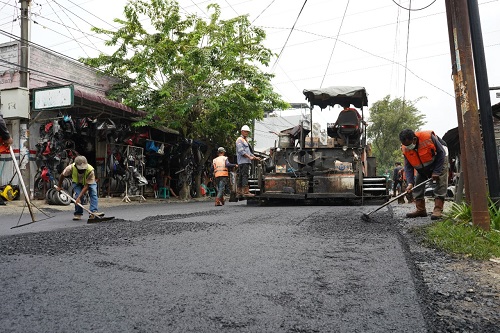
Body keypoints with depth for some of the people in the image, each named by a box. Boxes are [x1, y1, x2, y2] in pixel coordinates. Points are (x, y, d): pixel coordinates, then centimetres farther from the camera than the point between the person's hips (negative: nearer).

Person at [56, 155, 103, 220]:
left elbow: (86, 186, -35)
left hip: (89, 182, -1)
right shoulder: (71, 168, -34)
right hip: (77, 182, 1)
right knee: (78, 195, -19)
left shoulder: (90, 170, -40)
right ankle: (78, 214, -5)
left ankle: (94, 212, -28)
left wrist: (79, 198, -40)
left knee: (94, 194, -22)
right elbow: (62, 175, -12)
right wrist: (59, 186, 2)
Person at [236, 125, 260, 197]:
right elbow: (241, 151, -15)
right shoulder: (239, 140, -3)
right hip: (243, 161, -9)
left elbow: (248, 151, 28)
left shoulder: (245, 140, 27)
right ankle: (246, 192, -21)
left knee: (241, 176, 9)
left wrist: (255, 157, 16)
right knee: (245, 175, -15)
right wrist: (249, 157, -19)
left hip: (246, 161, 9)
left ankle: (239, 191, 12)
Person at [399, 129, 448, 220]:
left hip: (439, 162, -4)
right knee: (417, 186, -1)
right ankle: (420, 210, 4)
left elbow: (441, 153, -24)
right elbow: (408, 167, -17)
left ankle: (438, 210, -15)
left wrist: (436, 172, -25)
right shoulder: (405, 149, -23)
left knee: (440, 185, -15)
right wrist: (410, 183, -30)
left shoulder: (428, 137, -35)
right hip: (422, 169, 4)